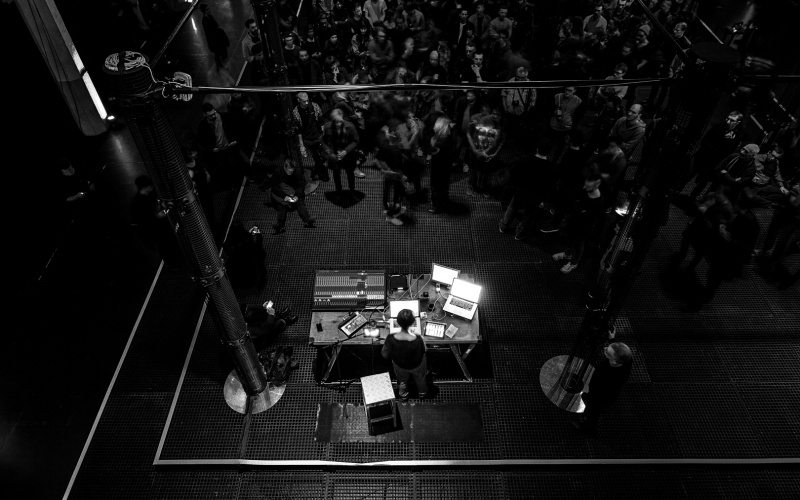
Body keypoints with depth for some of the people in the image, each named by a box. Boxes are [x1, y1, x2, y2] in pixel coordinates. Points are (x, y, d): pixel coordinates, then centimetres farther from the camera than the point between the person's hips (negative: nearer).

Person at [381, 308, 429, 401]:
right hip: (416, 366, -1)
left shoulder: (391, 339, -37)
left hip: (399, 366, 1)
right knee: (420, 378, 36)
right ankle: (422, 393, 65)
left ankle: (403, 395, 64)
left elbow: (385, 355, -18)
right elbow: (424, 351, -18)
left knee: (402, 379, 37)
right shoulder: (418, 340, -41)